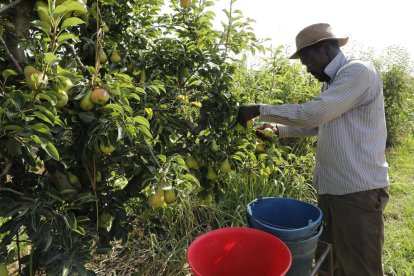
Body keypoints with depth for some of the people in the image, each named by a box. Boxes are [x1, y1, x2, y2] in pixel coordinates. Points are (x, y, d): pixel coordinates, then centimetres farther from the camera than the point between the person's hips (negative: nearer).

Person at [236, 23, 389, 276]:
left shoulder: (359, 71, -14)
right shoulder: (332, 83, 16)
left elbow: (311, 114, -23)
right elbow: (318, 123, 25)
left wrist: (260, 110, -14)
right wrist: (278, 130, 15)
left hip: (359, 191, -9)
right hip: (331, 188, 9)